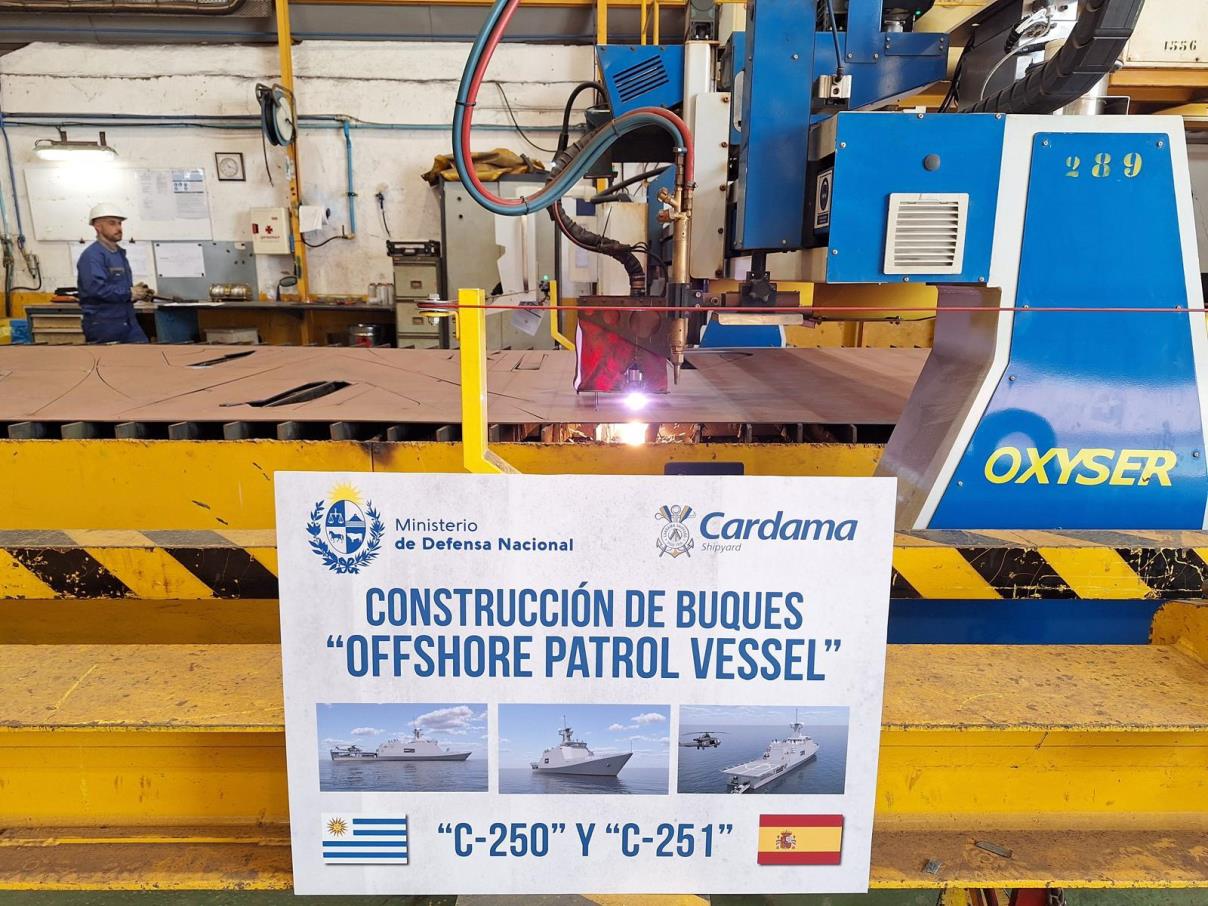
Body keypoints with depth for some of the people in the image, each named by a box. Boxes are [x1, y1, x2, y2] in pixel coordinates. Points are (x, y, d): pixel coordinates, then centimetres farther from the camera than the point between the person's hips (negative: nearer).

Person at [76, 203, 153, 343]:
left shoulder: (120, 253, 17)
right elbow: (96, 288, -25)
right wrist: (130, 293, -16)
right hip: (103, 325, -8)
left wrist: (139, 292, 5)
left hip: (128, 321, 8)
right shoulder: (92, 255, -11)